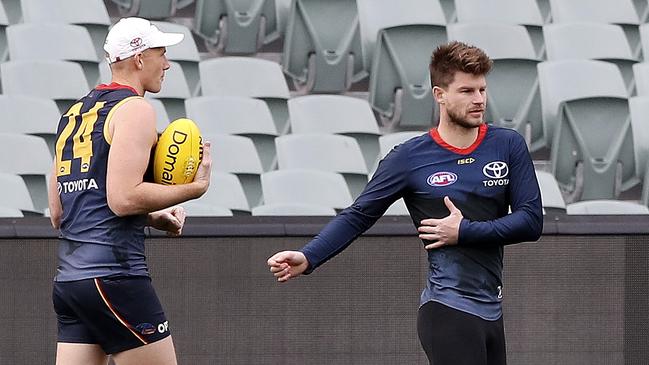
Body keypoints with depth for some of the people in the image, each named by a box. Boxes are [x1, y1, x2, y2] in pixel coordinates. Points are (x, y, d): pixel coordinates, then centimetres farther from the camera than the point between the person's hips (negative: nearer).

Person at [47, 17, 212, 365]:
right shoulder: (134, 109, -6)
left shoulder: (73, 113, 21)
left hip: (68, 277, 8)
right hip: (114, 274, -8)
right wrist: (194, 187, -7)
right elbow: (123, 198, -17)